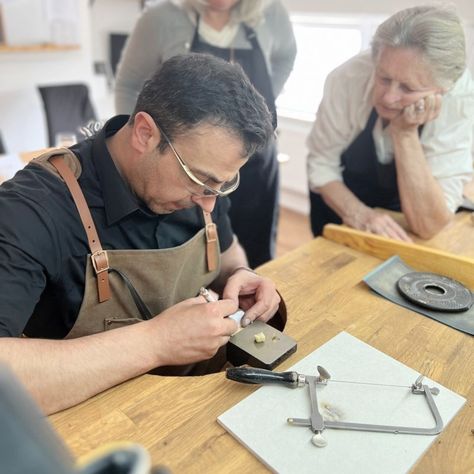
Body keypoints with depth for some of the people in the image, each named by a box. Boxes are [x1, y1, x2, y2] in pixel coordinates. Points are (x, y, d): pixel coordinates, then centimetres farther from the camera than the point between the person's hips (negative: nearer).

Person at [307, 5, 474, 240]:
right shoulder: (348, 78, -30)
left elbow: (428, 226, -33)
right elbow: (321, 164, -19)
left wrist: (405, 133, -39)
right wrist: (356, 212, -35)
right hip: (339, 198, 0)